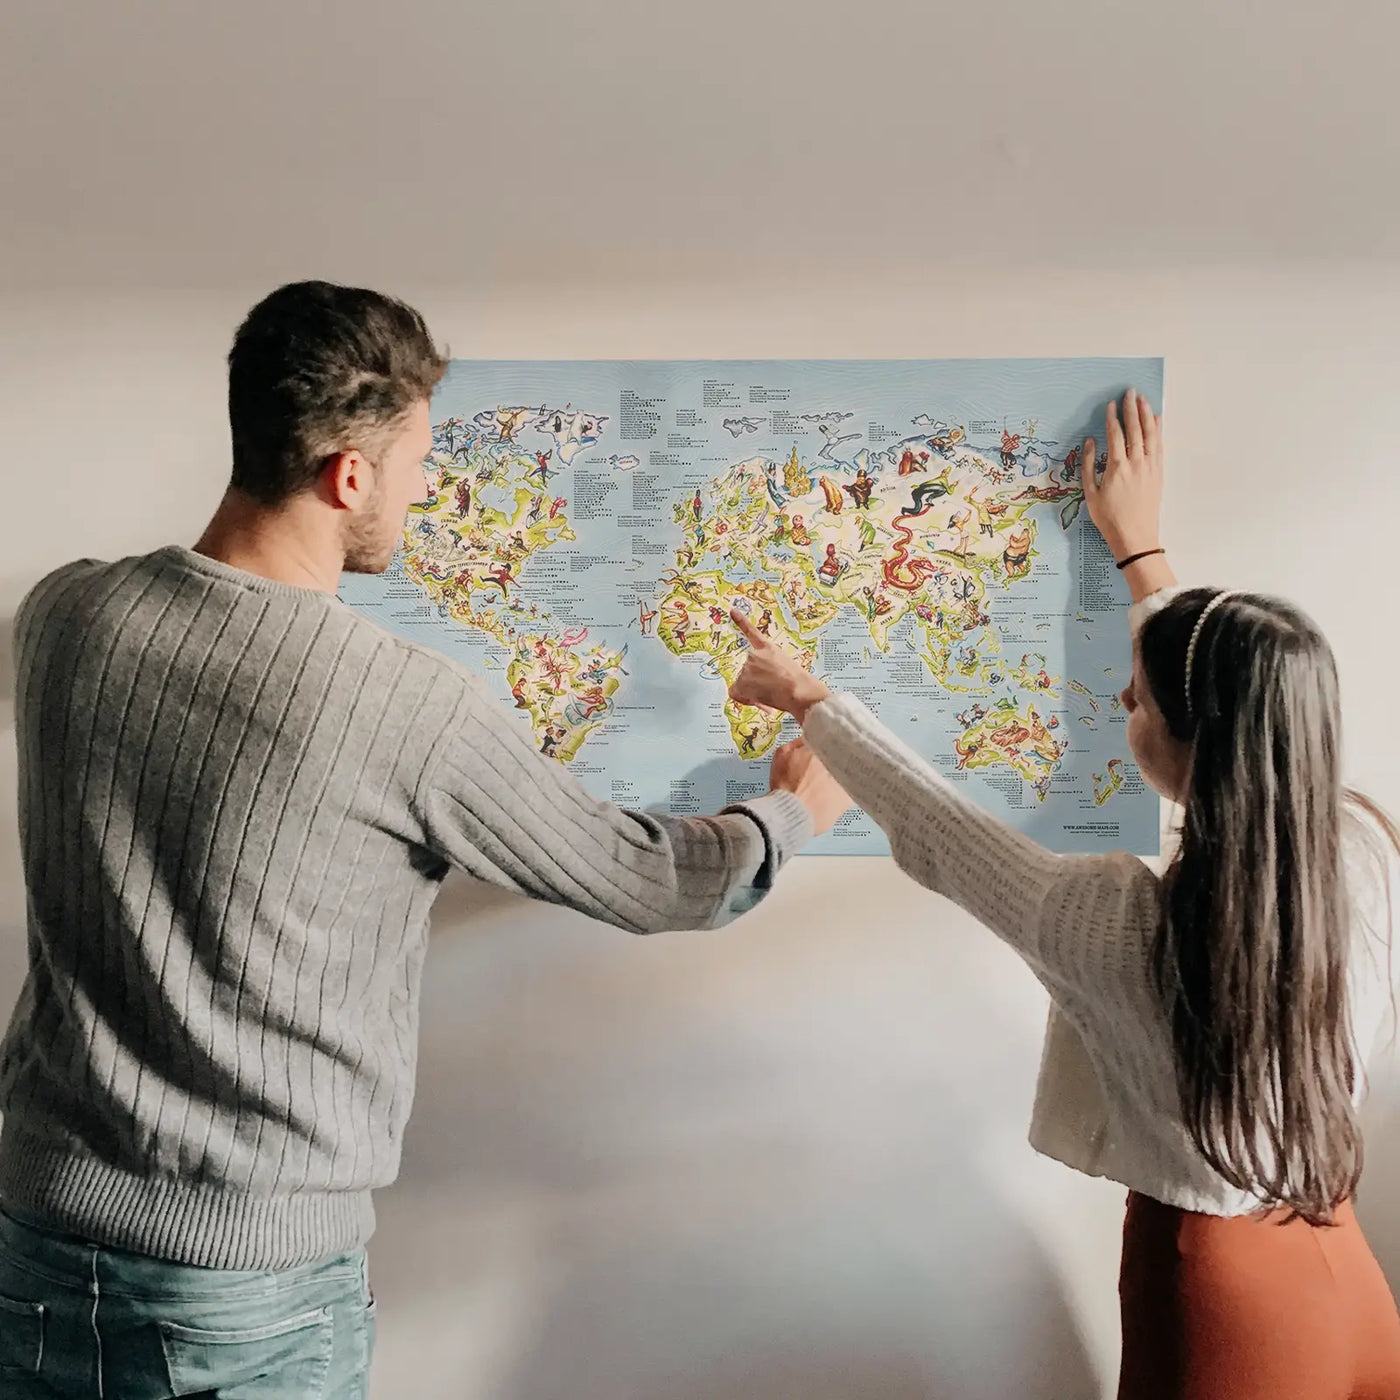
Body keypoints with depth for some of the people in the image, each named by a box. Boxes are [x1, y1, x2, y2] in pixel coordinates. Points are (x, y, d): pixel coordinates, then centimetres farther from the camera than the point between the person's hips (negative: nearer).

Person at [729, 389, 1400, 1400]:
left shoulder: (1119, 924, -29)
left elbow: (929, 824, -14)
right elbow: (1258, 717, 3)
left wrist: (807, 698, 2)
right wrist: (1140, 549, 14)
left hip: (1214, 1288, -5)